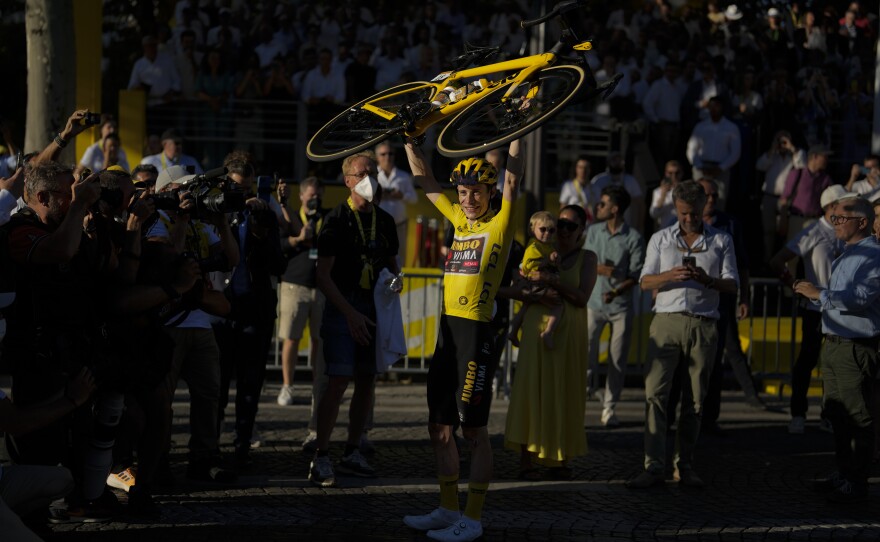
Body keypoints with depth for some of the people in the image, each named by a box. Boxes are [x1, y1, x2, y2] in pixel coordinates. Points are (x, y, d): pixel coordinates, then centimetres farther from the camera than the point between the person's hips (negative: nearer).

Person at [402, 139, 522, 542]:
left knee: (474, 429, -3)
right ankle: (448, 510, 21)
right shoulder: (459, 219, 13)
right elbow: (423, 178, 19)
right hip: (447, 331, 7)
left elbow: (512, 179, -17)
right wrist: (408, 138, 14)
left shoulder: (500, 224, -4)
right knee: (439, 426, 11)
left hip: (476, 334, -7)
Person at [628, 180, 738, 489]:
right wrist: (670, 275, -15)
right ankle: (654, 467, -11)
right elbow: (645, 281, 6)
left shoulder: (721, 241, 12)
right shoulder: (660, 239, 13)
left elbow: (732, 286, 5)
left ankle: (684, 466, 11)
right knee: (655, 393, -10)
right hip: (667, 322, 0)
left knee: (694, 400, 3)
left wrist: (708, 280, -16)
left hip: (704, 326, 0)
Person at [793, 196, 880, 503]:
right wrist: (812, 296, 15)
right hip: (833, 345, 10)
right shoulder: (846, 256, 19)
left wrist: (820, 294, -23)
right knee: (836, 414, 15)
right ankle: (843, 474, 25)